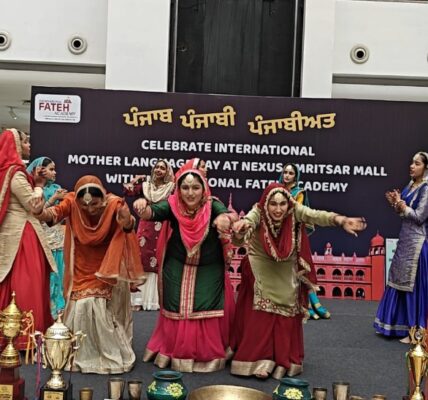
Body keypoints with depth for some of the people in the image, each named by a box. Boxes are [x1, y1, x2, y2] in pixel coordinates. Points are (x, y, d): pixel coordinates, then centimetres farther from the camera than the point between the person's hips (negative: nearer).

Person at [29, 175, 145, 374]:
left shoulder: (114, 204, -23)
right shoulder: (72, 201, -19)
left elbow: (128, 224, -41)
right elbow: (56, 213, -37)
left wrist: (127, 223, -66)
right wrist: (40, 213, -60)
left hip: (107, 269, -1)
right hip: (81, 270, 2)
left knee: (103, 310, -4)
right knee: (79, 308, -1)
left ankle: (114, 356, 15)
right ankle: (81, 356, 20)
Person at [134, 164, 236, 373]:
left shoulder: (212, 206, -18)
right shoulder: (172, 205, -17)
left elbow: (225, 214, -38)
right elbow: (153, 212, -34)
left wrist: (224, 217, -63)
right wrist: (142, 206, -58)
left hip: (209, 271, -1)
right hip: (177, 270, 1)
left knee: (206, 313, 5)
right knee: (177, 312, 10)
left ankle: (207, 354, 23)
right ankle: (173, 352, 29)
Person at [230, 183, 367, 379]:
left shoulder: (295, 211, -23)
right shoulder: (259, 212, -26)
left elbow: (316, 215, -40)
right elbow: (248, 220, -48)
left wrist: (341, 220, -59)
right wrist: (241, 225, -73)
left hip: (286, 276, 2)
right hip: (261, 273, -2)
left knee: (286, 319, 6)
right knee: (259, 318, -5)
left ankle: (285, 360, 19)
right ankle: (258, 359, 7)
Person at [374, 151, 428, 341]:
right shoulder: (410, 186, 12)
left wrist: (401, 204, -10)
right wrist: (396, 204, -1)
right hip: (405, 240, 9)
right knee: (400, 283, 13)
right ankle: (400, 325, 23)